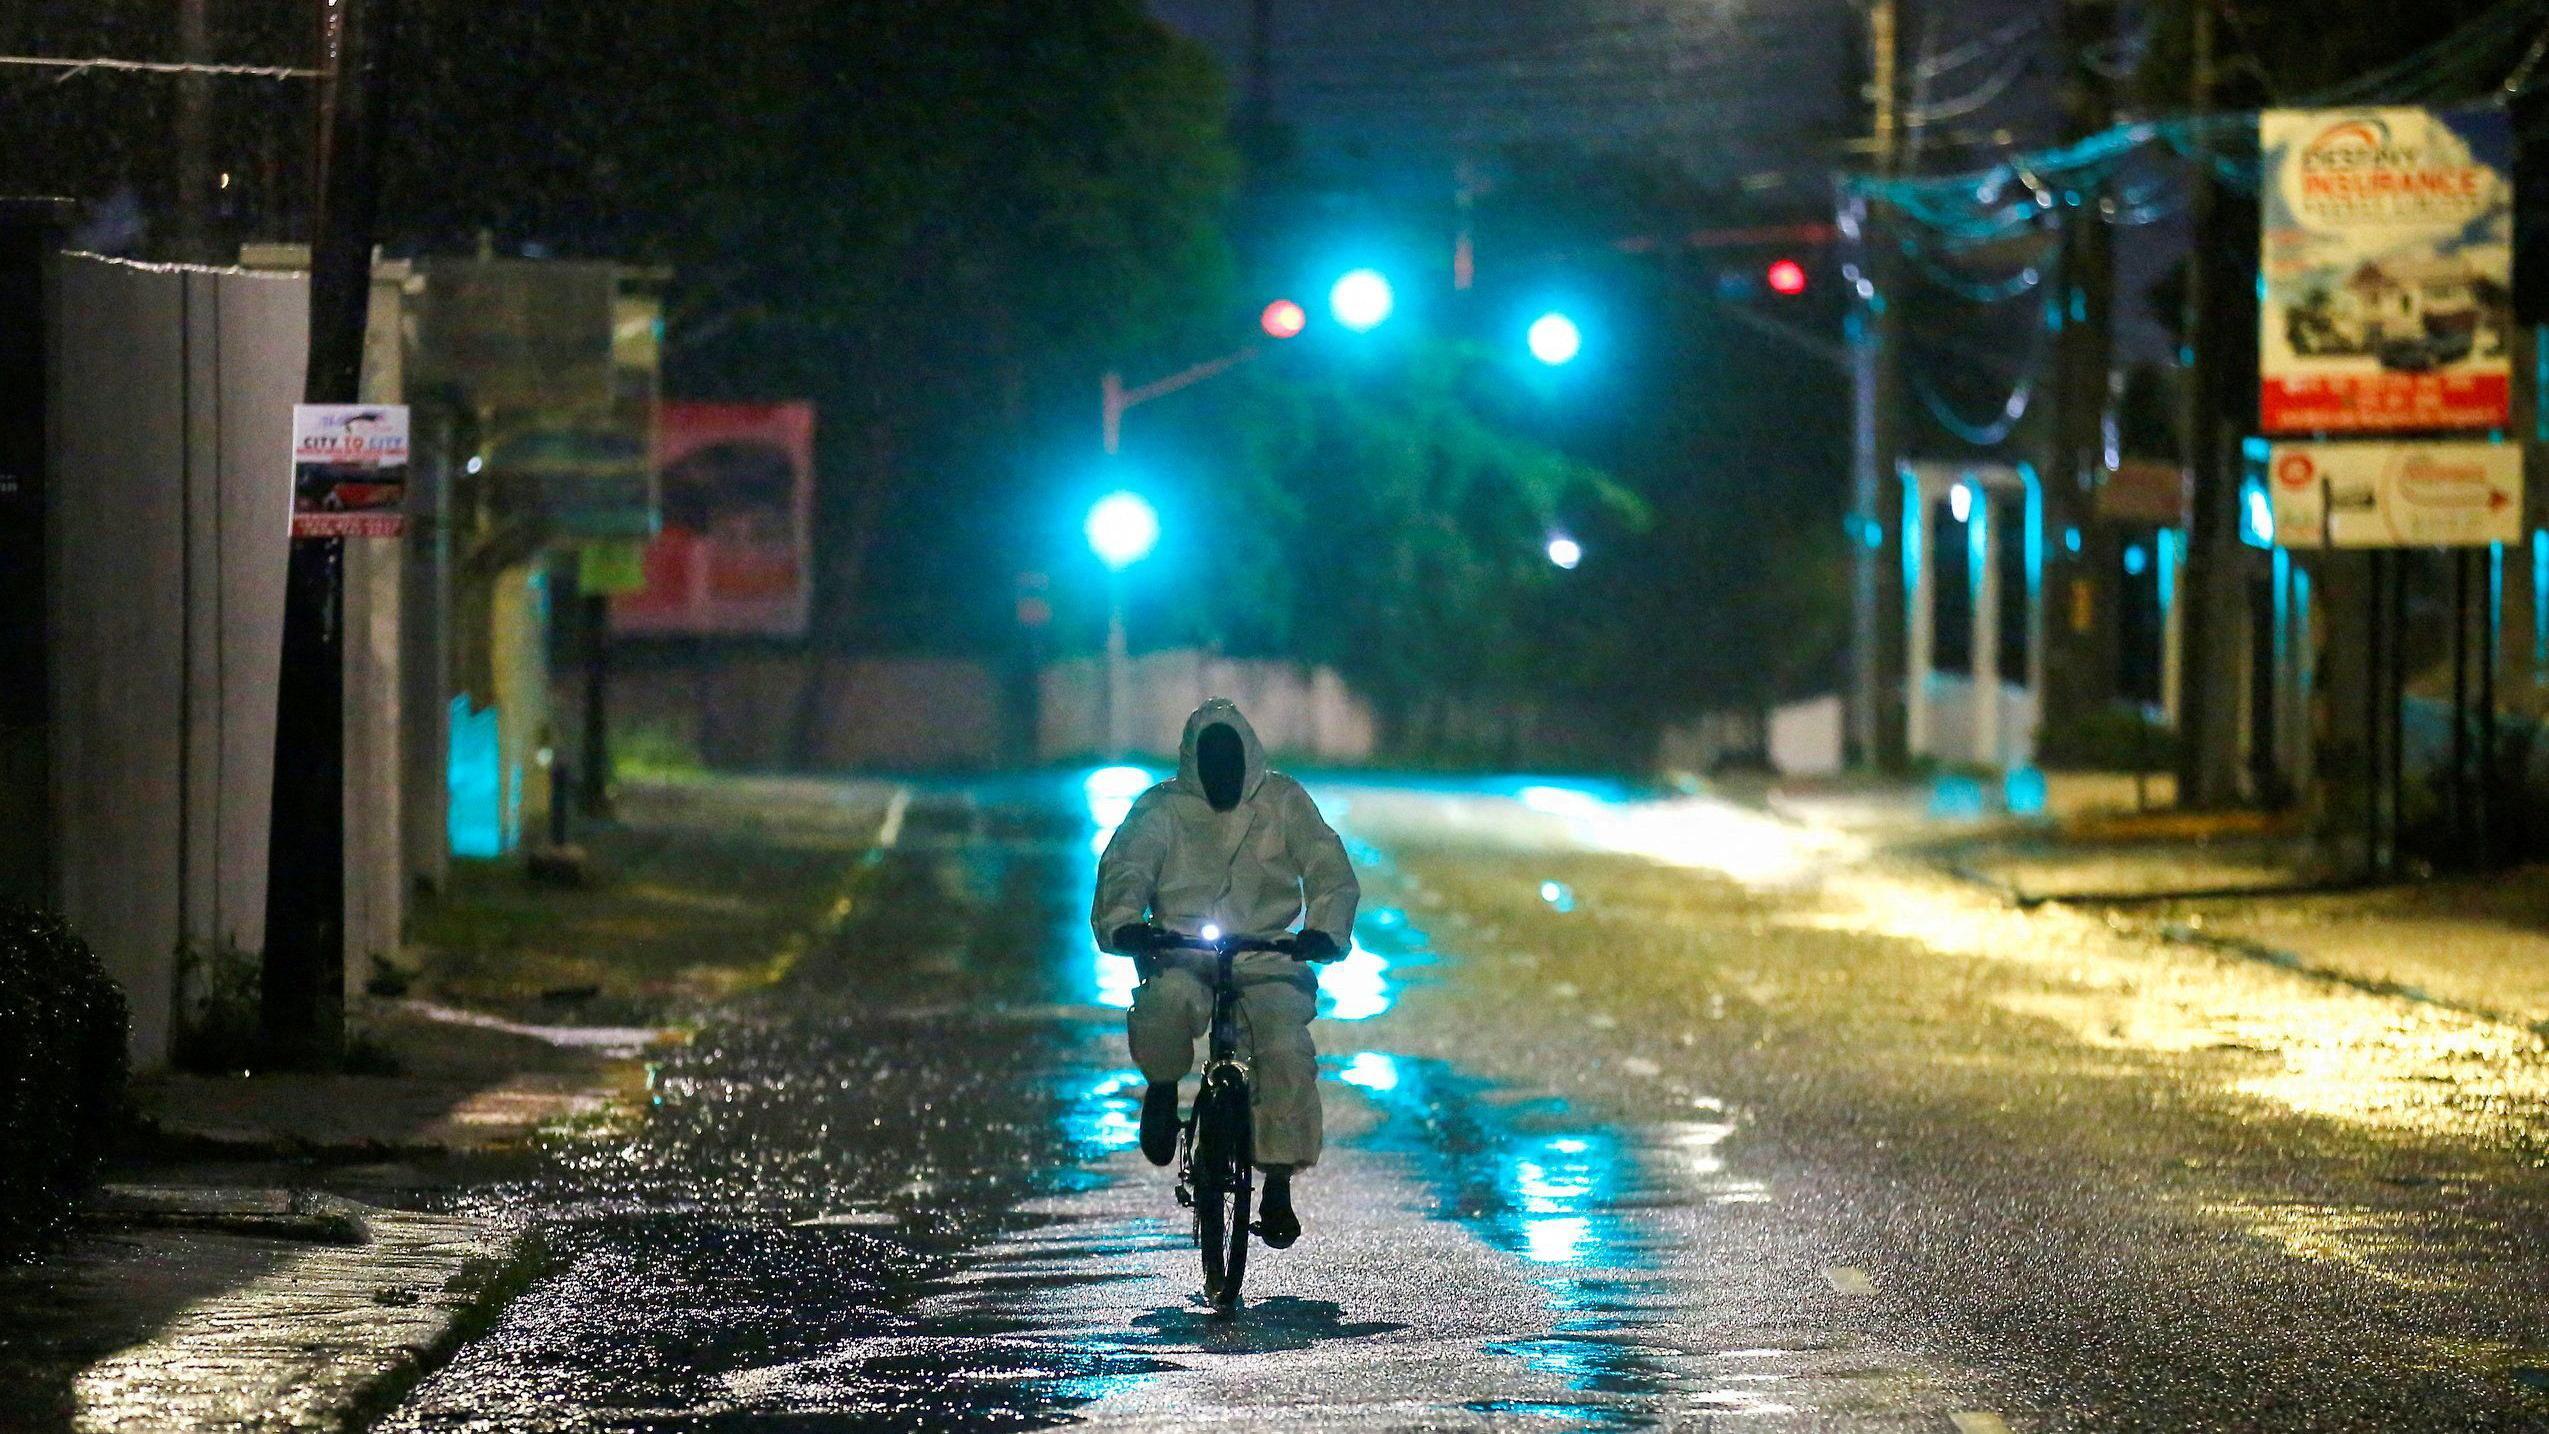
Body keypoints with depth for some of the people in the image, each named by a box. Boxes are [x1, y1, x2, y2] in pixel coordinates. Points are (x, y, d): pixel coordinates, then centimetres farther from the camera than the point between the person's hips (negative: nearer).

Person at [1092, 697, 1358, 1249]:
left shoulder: (1283, 801, 7)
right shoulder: (1163, 807, 7)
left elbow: (1328, 868, -2)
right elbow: (1125, 865, -7)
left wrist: (1326, 929, -23)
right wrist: (1122, 920, -29)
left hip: (1268, 959, 0)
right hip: (1182, 956, 0)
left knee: (1286, 1051, -27)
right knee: (1166, 1001, -37)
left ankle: (1279, 1184, -14)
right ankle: (1163, 1087, -4)